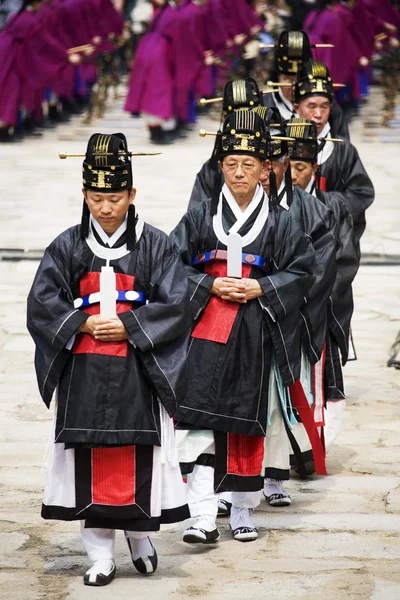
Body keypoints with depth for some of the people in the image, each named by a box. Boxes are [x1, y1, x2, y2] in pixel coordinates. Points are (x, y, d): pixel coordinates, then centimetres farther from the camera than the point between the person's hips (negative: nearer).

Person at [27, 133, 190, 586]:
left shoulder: (155, 246, 2)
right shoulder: (68, 247, 6)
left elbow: (174, 305, -4)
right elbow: (42, 302, 2)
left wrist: (127, 325, -14)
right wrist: (83, 324, -12)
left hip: (138, 371, -1)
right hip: (84, 374, 1)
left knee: (139, 455, -1)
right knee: (89, 460, 0)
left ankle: (140, 535, 22)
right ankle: (99, 554, 6)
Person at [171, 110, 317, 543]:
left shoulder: (279, 222, 4)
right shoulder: (201, 216, 5)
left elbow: (302, 271, 2)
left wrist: (259, 289, -10)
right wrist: (210, 286, -10)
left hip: (255, 335, 0)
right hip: (206, 331, 0)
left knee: (249, 423, 5)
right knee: (200, 421, -11)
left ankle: (243, 514, 19)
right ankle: (203, 519, -13)